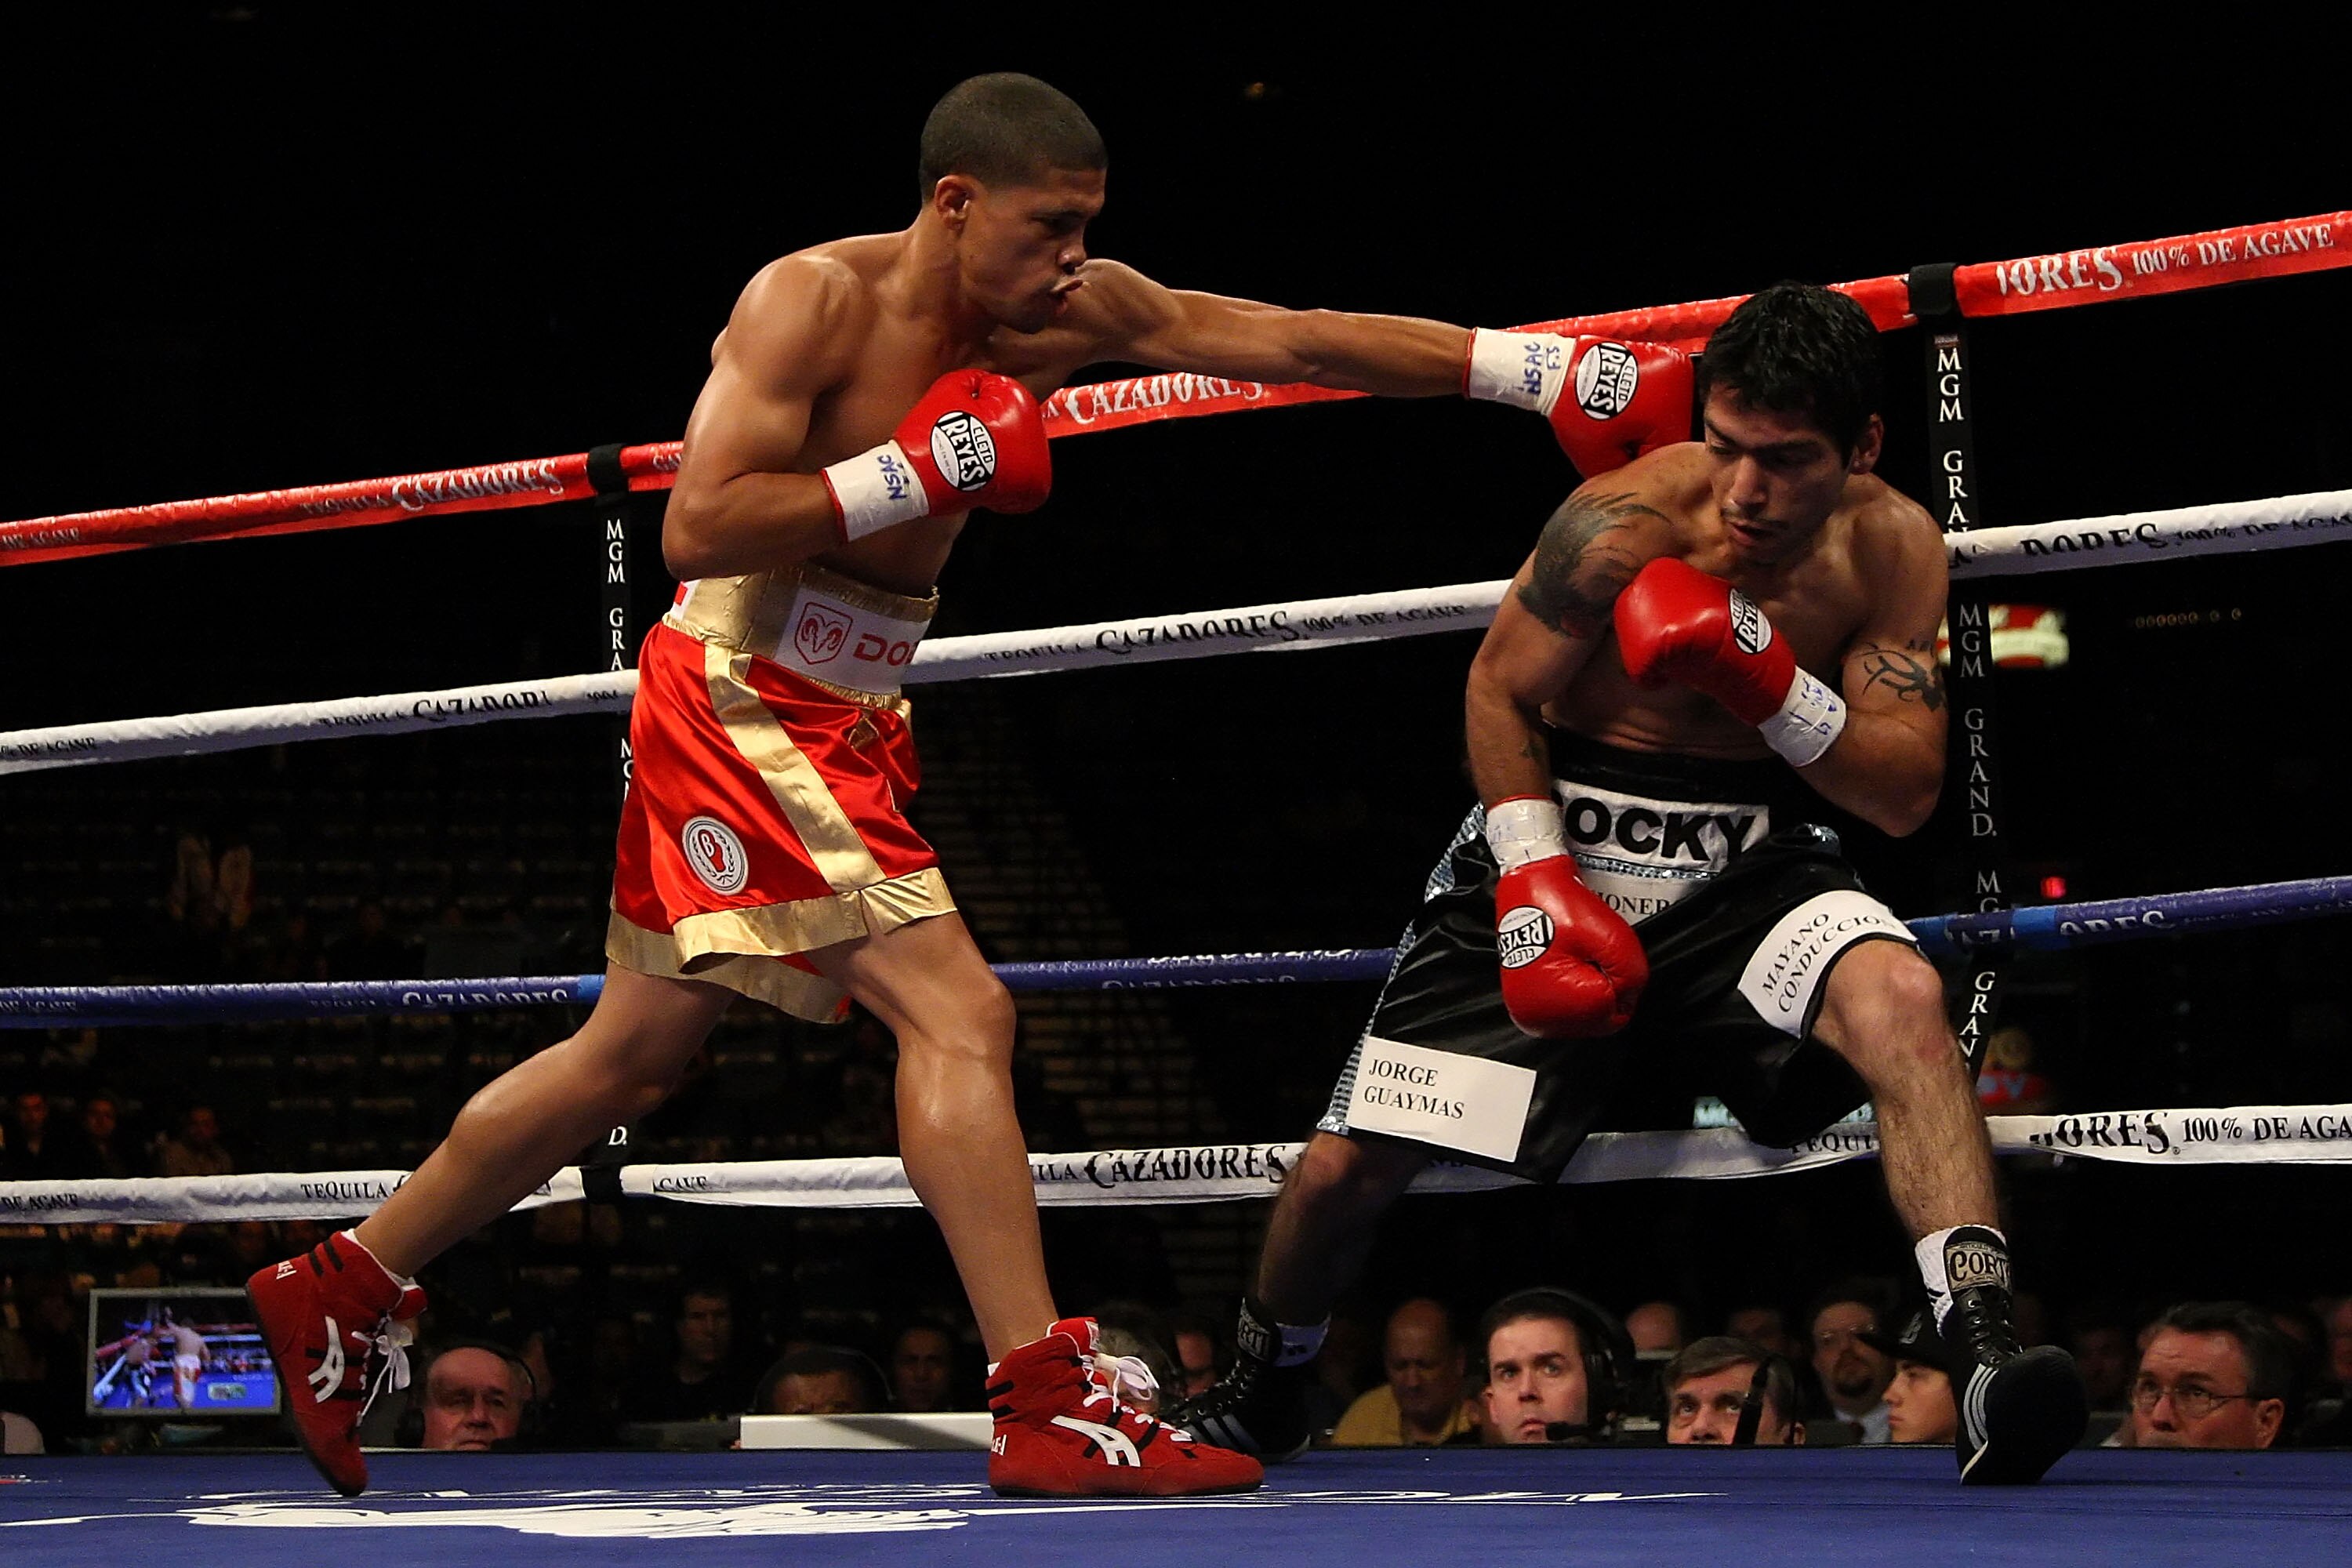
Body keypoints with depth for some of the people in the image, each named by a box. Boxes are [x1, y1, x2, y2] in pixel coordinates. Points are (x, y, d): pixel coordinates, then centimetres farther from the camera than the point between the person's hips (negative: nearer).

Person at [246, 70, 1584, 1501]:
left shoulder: (1064, 315, 2)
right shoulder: (813, 300, -16)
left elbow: (1301, 341, -1)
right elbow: (696, 532, -23)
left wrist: (1527, 366, -7)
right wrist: (920, 471, -24)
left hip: (846, 719, 8)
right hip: (741, 697, -8)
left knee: (630, 1061, 16)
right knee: (958, 1011, -17)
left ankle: (339, 1294, 28)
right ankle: (1050, 1411, -19)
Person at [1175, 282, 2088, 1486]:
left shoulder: (1894, 551, -11)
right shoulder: (1631, 519, -20)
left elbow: (1905, 795, -12)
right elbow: (1501, 692, -6)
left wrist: (1767, 684, -28)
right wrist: (1535, 885, -16)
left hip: (1748, 863, 1)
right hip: (1557, 848, -1)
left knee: (1900, 994, -33)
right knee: (1349, 1167, -2)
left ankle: (1986, 1358, -40)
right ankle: (1256, 1390, 30)